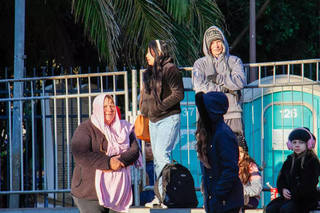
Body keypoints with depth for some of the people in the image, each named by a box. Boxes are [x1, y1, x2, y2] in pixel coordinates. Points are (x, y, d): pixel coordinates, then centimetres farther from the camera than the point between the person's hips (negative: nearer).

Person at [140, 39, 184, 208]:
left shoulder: (170, 69, -10)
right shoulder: (149, 72, 16)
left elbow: (178, 94, -16)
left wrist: (161, 106, -17)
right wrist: (144, 109, 12)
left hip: (168, 118, -9)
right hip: (153, 120, 9)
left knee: (161, 153, -17)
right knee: (157, 157, 7)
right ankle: (161, 195, 11)